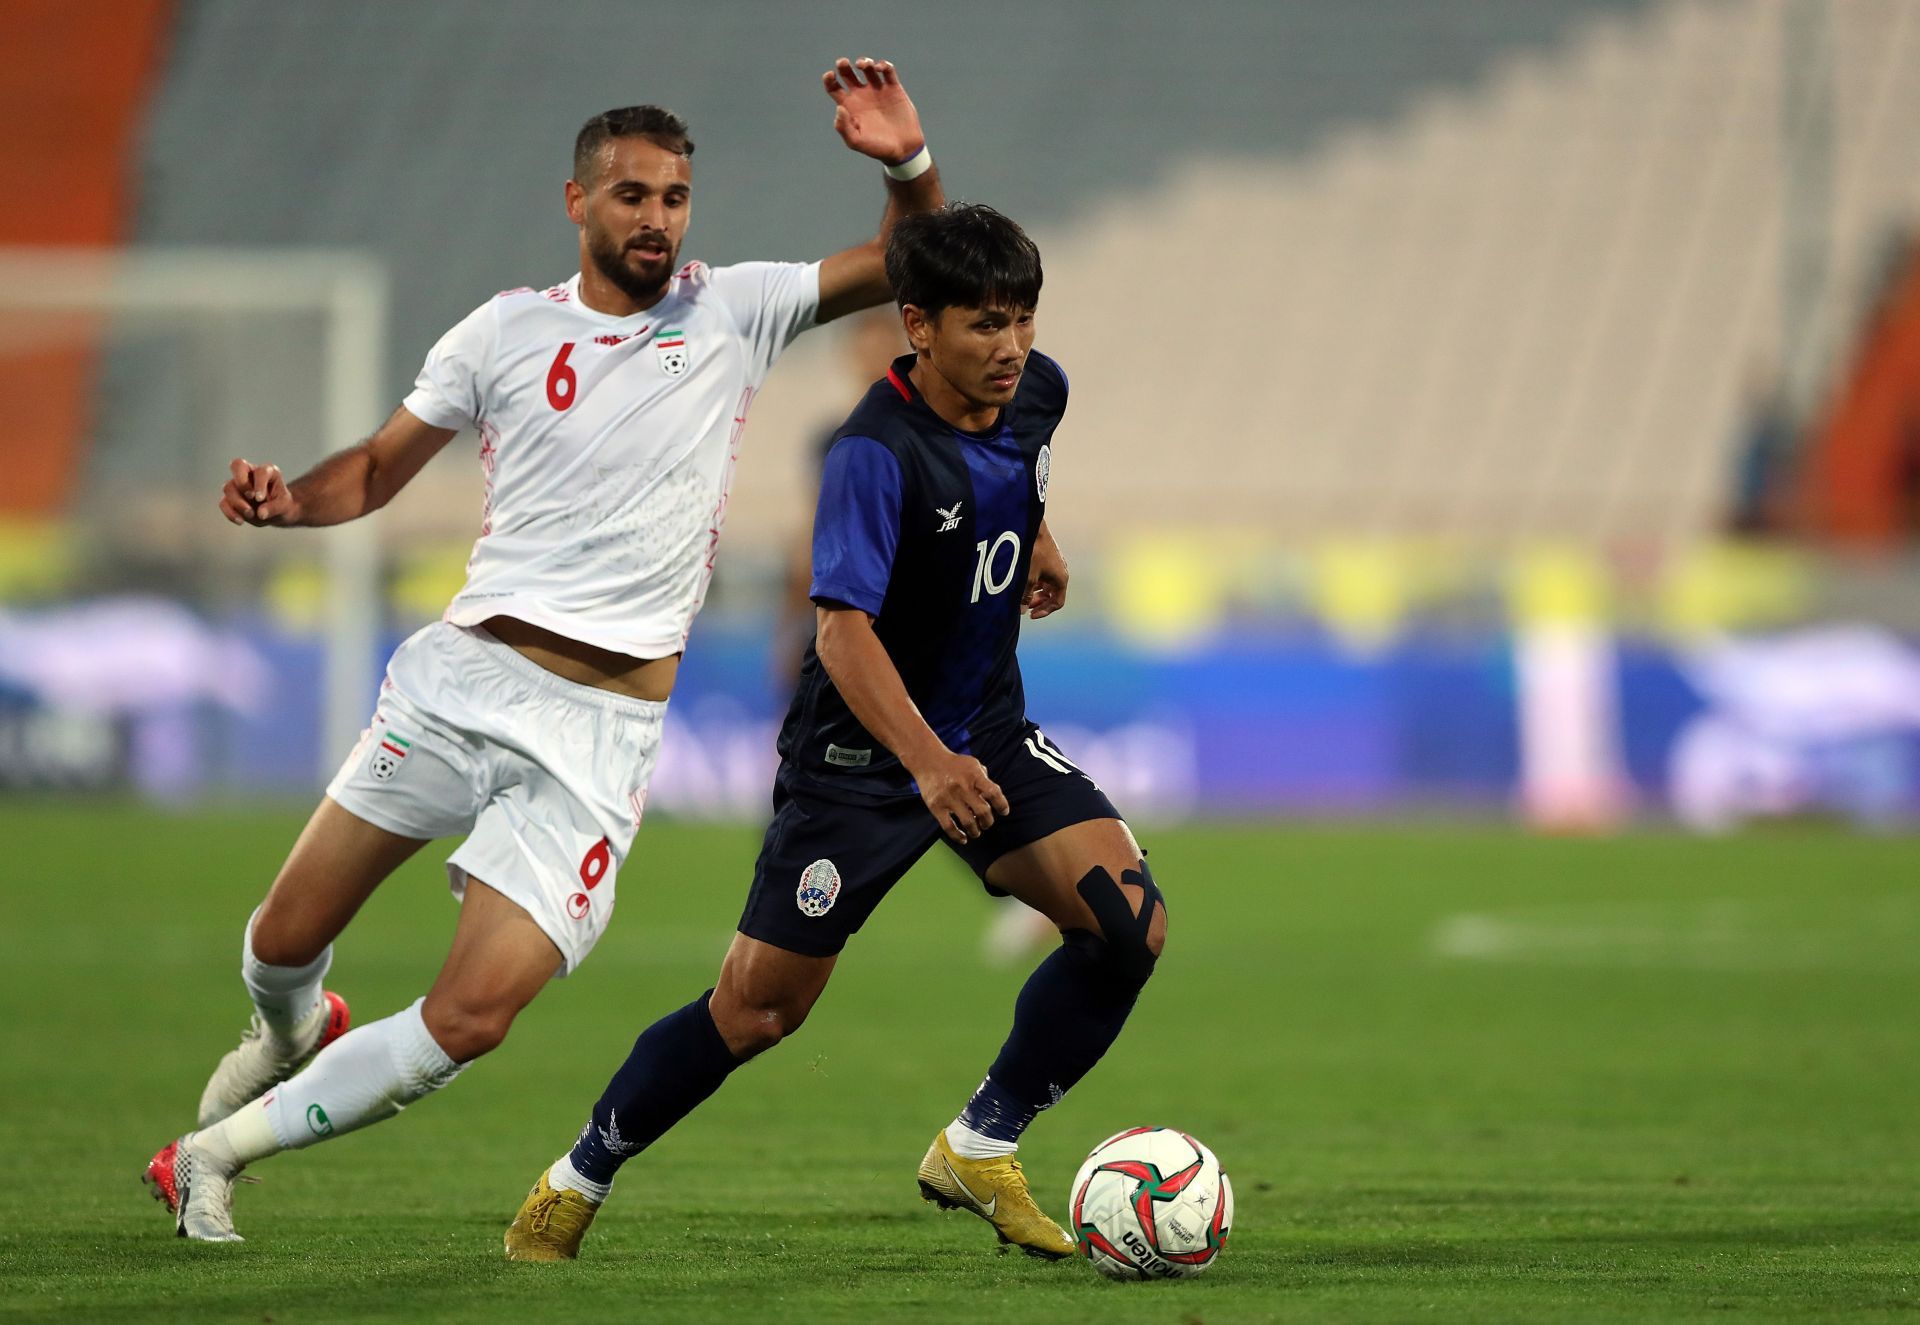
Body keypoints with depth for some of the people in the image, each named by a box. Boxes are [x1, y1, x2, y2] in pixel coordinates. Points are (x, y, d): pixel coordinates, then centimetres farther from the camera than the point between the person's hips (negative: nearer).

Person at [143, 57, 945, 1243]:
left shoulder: (733, 312, 5)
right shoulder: (507, 330, 5)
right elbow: (379, 471, 13)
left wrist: (909, 166, -19)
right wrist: (286, 502, -9)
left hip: (603, 728, -1)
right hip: (467, 671, 1)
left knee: (472, 1019, -13)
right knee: (285, 942, 3)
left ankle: (219, 1152, 5)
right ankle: (293, 1032, 42)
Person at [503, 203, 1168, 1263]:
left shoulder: (1035, 392, -5)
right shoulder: (874, 453, -27)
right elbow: (844, 630, -36)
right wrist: (927, 762, -49)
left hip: (988, 736, 6)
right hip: (857, 753, -6)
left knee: (1130, 922, -15)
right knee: (755, 1011, -3)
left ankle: (981, 1147, 1)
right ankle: (579, 1179, 19)